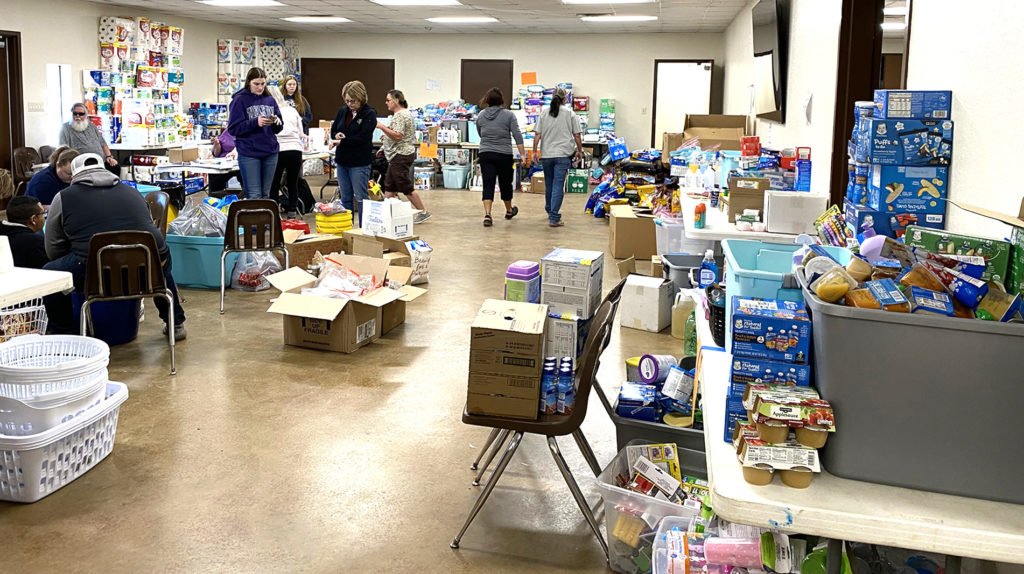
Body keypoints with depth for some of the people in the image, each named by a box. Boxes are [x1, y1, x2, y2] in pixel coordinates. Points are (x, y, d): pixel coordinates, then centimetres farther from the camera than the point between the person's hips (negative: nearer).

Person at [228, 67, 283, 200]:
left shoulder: (270, 100, 12)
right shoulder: (239, 100, -3)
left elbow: (278, 128, 14)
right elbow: (233, 129, -8)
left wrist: (277, 122, -10)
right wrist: (255, 122, -20)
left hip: (270, 153, 5)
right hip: (249, 154, -5)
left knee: (265, 194, 11)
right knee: (254, 196, -7)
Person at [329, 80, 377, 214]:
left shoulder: (369, 114, -9)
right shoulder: (343, 111, 10)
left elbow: (362, 138, -17)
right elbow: (333, 130, 17)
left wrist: (341, 141, -21)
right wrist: (337, 135, -7)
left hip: (359, 162, -6)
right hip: (342, 160, 6)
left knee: (361, 198, -1)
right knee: (345, 198, 12)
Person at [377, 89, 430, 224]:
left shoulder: (400, 115, -16)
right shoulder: (404, 113, 18)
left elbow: (398, 136, -25)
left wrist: (382, 127, -23)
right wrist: (386, 139, 19)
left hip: (400, 156, -11)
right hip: (398, 156, 11)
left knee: (406, 187, -5)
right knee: (389, 186, 9)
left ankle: (423, 212, 3)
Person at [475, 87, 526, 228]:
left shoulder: (480, 115, 5)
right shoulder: (508, 115, -4)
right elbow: (517, 135, -7)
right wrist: (522, 153, -5)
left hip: (485, 154, 2)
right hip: (504, 155, -2)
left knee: (488, 185, -1)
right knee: (505, 183, 13)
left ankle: (487, 215, -14)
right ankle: (509, 211, 32)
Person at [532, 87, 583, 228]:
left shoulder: (544, 112, 5)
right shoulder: (570, 113, 1)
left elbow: (537, 134, 1)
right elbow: (577, 135, 1)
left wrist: (535, 150, 7)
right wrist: (579, 151, 13)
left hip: (546, 154, 3)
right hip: (563, 154, -3)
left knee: (549, 184, 18)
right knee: (558, 185, -6)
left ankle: (550, 212, 35)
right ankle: (553, 218, -12)